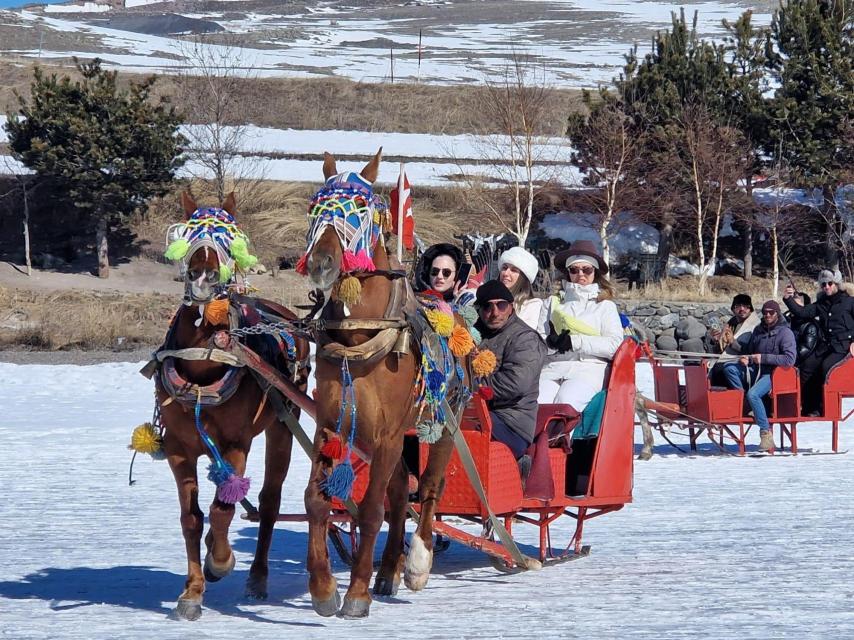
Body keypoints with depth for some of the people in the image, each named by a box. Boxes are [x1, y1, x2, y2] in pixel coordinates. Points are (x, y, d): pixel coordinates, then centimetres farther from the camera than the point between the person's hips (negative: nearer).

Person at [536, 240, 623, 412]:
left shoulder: (605, 306, 17)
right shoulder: (552, 303, 24)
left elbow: (614, 345, 1)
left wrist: (574, 341, -8)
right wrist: (551, 342, -12)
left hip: (589, 367, -2)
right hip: (553, 367, 2)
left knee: (565, 400, -34)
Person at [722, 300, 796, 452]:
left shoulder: (785, 333, -6)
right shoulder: (758, 330, 17)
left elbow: (790, 359, -17)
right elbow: (747, 349, 31)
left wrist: (763, 358, -19)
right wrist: (745, 358, 5)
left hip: (772, 374, -7)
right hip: (755, 371, 7)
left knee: (753, 394, -33)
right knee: (728, 367, -16)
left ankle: (766, 433, -27)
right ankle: (743, 400, -18)